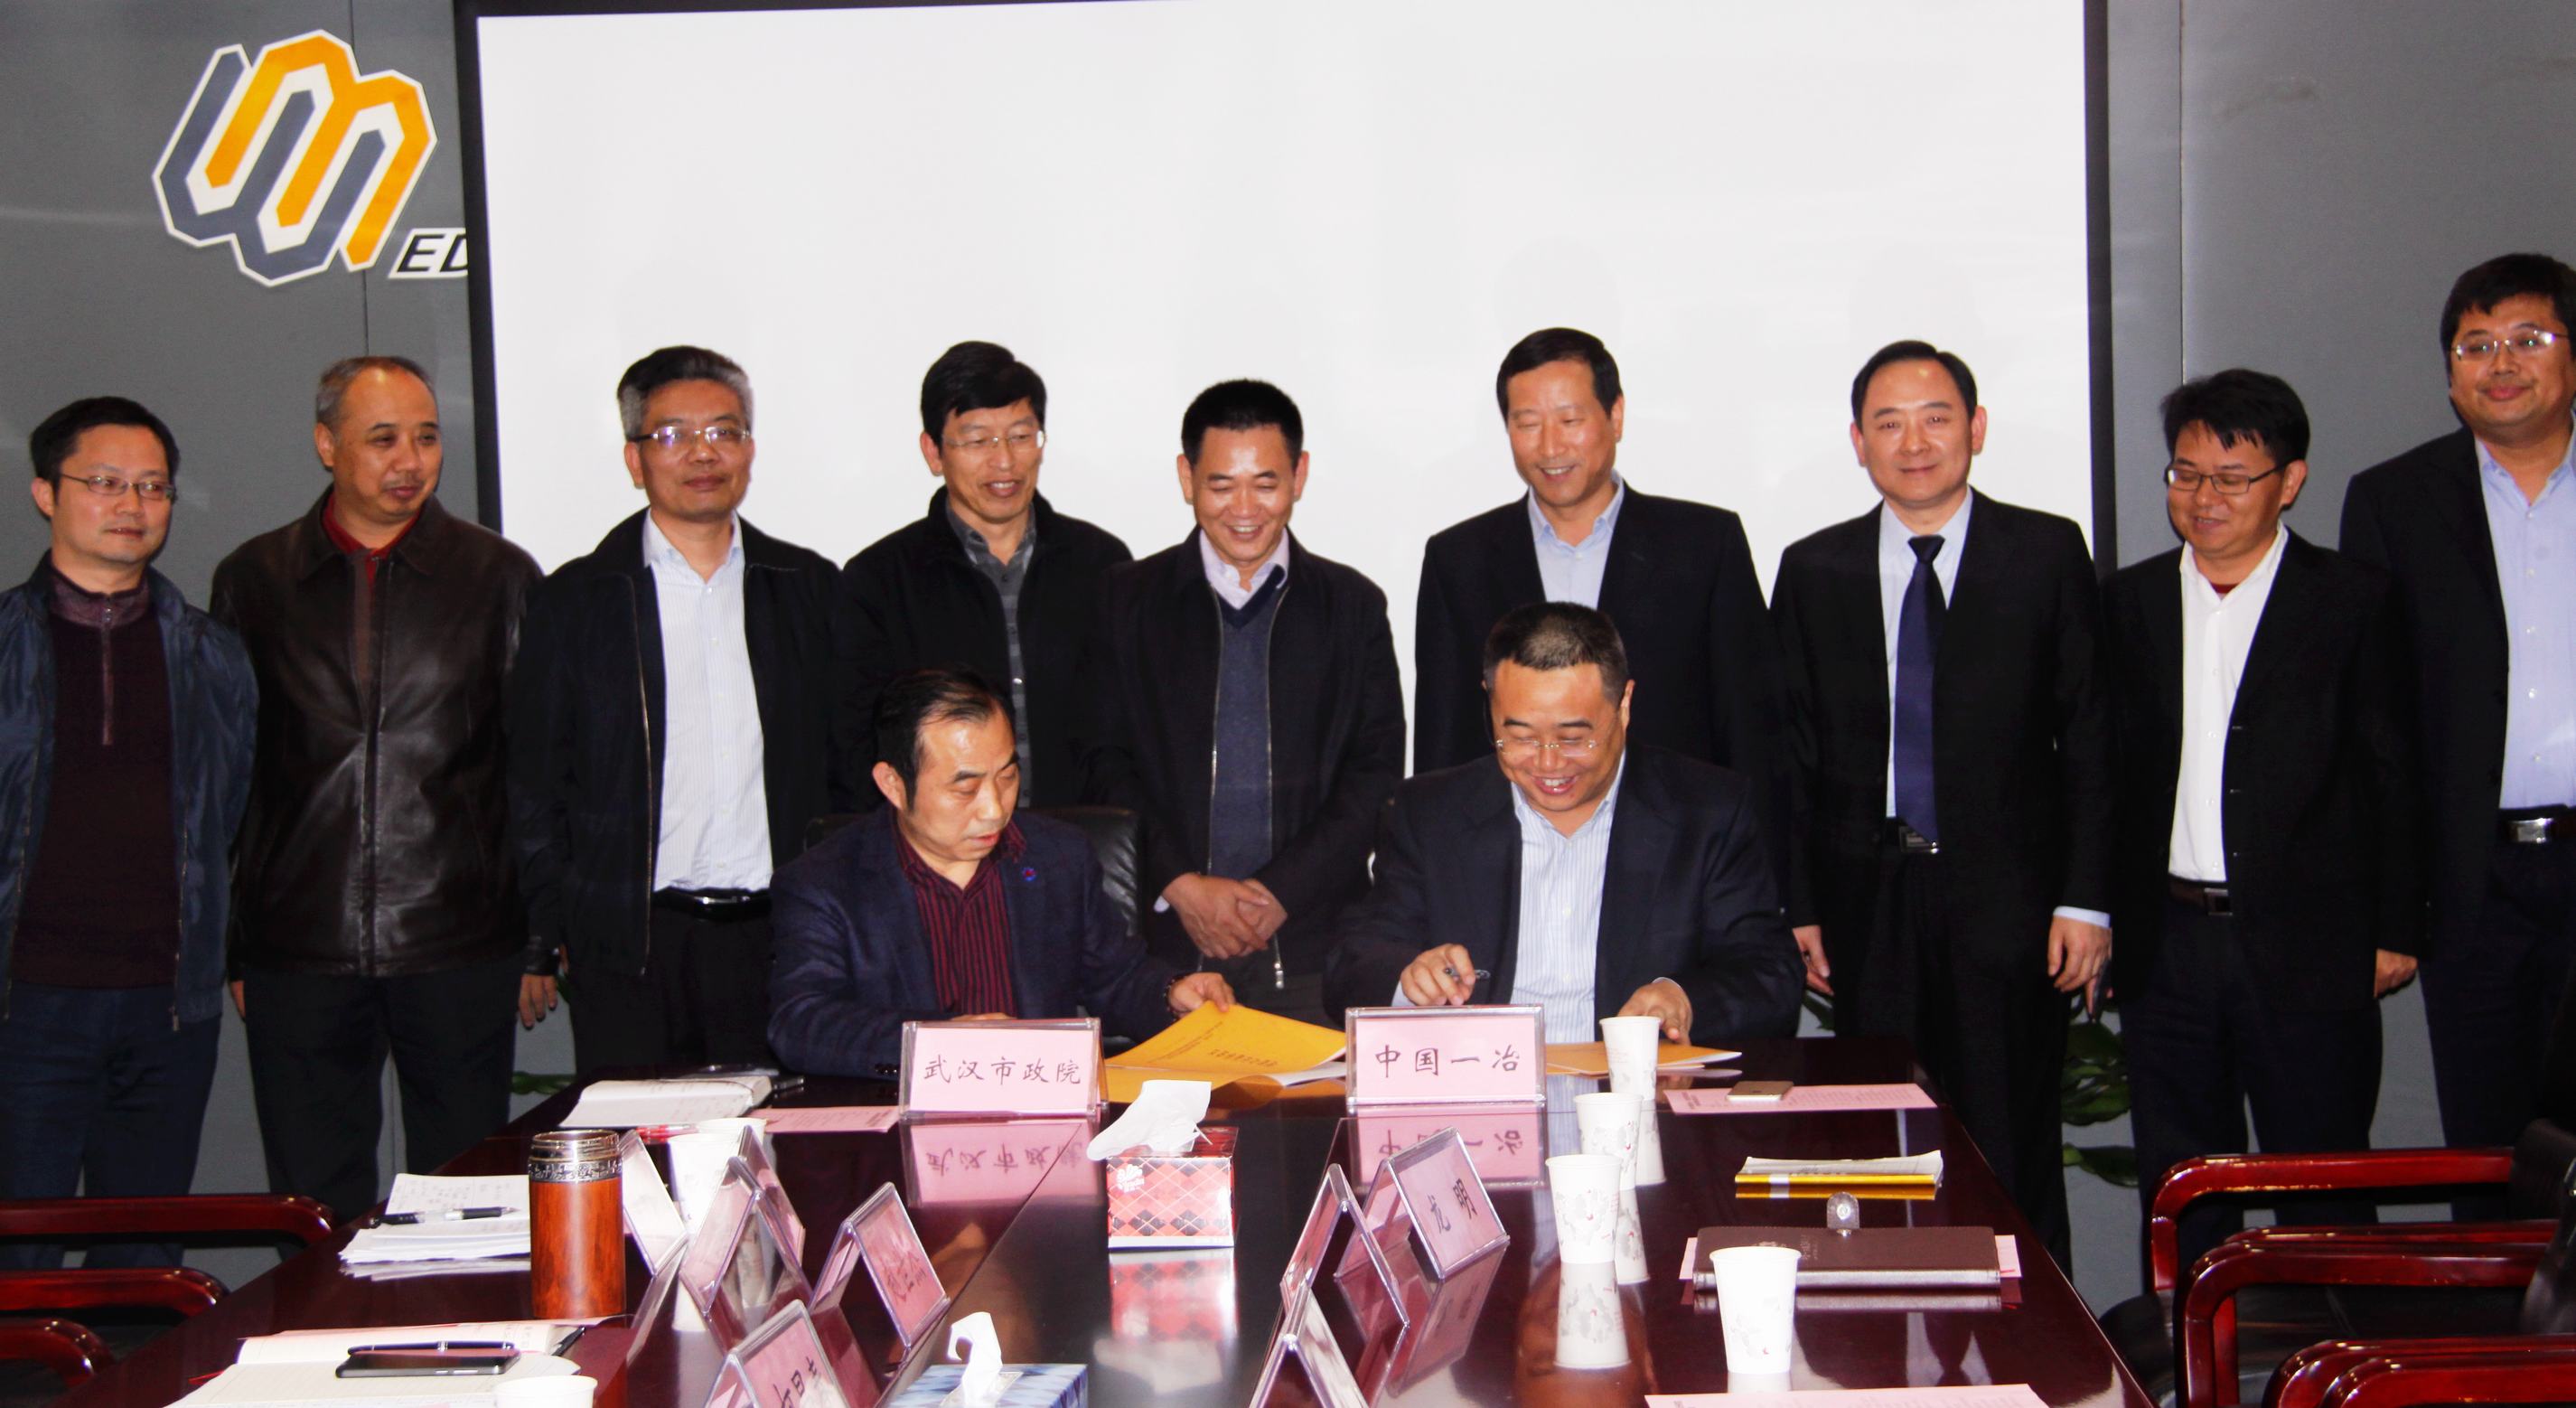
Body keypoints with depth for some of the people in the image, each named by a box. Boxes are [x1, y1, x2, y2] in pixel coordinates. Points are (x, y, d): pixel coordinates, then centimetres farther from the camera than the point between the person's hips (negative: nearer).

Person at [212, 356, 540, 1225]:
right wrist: (227, 947, 6)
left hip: (461, 954, -1)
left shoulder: (500, 576, 5)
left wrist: (542, 936, 2)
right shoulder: (253, 579, 8)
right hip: (297, 955, 1)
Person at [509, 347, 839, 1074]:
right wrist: (550, 940, -1)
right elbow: (534, 788, 6)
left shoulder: (809, 588, 10)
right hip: (630, 956, -1)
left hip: (782, 938, 2)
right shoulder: (574, 601, 5)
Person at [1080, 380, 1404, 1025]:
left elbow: (1377, 773, 3)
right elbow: (1105, 766, 4)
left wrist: (1283, 890, -7)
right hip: (1166, 941, 0)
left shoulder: (1354, 604, 9)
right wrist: (1181, 886, -8)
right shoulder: (1127, 599, 9)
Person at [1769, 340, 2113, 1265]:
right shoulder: (1814, 570, 8)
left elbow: (2089, 736, 2)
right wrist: (1798, 905, 2)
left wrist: (2085, 898, -4)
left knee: (2012, 1156, 2)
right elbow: (1795, 748, 8)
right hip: (1867, 909, 2)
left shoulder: (2047, 554, 3)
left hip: (2007, 907, -2)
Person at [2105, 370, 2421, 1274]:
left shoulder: (2353, 601, 0)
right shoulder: (2129, 601, 8)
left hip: (2309, 949, -3)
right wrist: (2094, 914, 4)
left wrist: (2395, 928, -2)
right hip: (2165, 946, 3)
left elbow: (2393, 774, 1)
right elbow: (2105, 766, 9)